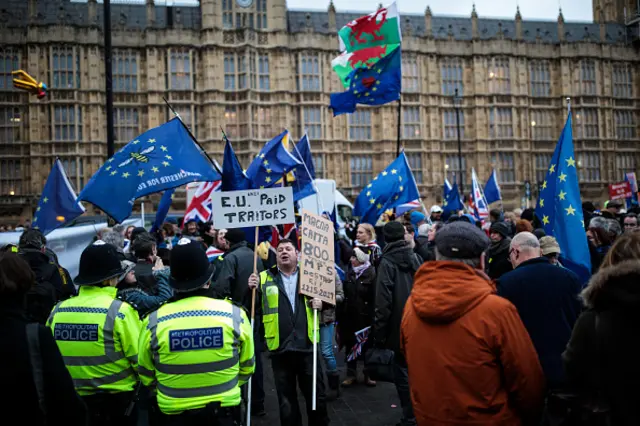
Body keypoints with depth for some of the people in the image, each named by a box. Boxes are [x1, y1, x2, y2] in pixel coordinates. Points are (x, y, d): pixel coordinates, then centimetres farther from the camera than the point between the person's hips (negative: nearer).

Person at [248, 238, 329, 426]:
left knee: (316, 394, 11)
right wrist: (251, 289, -17)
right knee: (286, 398, 13)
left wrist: (321, 302, -9)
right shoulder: (264, 278, 5)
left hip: (307, 346, 0)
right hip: (280, 348, 0)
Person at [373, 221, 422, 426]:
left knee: (403, 372, 4)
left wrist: (379, 332, -12)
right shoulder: (415, 258, 6)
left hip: (400, 326, -6)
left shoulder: (387, 262, -12)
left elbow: (383, 301, -17)